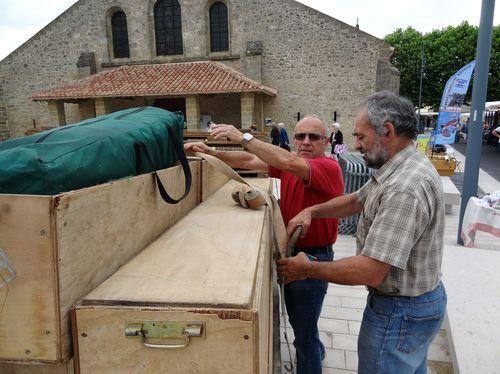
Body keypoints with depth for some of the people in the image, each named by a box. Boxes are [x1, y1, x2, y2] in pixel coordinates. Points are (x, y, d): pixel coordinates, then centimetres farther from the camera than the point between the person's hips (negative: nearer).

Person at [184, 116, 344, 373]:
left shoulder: (329, 167, -21)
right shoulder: (289, 163, -1)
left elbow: (290, 163, -37)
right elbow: (249, 161, -4)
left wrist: (243, 137, -35)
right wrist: (211, 152, -16)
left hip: (314, 257, -8)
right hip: (290, 251, 8)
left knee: (304, 329, 6)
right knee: (295, 320, 29)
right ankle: (315, 351, 56)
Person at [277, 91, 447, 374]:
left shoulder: (403, 189, -32)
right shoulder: (403, 167, 2)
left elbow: (371, 272, -34)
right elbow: (357, 200, 11)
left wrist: (308, 269, -21)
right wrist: (311, 211, -4)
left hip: (400, 313, -10)